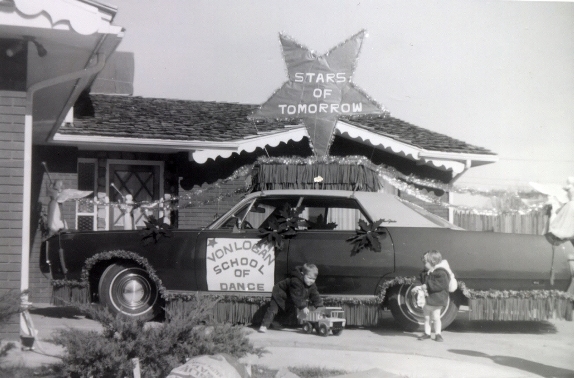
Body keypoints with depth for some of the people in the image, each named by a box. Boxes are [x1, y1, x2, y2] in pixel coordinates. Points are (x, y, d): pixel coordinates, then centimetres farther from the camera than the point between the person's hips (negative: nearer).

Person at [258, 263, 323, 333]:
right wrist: (303, 307, -43)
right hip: (280, 295, -8)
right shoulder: (295, 281, -41)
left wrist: (320, 307, -18)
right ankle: (264, 325, -14)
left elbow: (315, 296, -9)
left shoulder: (312, 285, -13)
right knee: (273, 309, -14)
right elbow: (297, 296, -42)